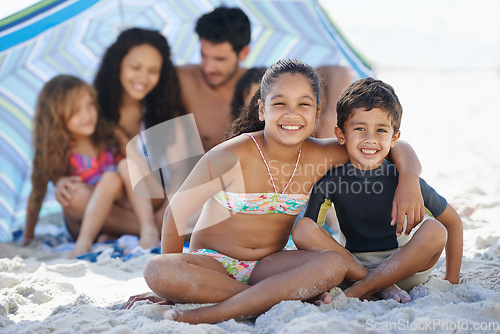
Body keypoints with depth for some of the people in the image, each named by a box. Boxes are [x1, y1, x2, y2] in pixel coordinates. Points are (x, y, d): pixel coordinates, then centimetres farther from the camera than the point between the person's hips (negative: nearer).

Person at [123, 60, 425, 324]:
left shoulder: (322, 156, -7)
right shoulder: (230, 157, -18)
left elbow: (396, 146, 4)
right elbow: (177, 213, -8)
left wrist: (408, 182, -18)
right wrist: (170, 287, -2)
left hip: (268, 266, 3)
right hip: (211, 264, -2)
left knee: (333, 266, -28)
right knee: (157, 271, -34)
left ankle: (209, 314, -30)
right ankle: (289, 298, -25)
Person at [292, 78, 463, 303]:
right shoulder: (332, 179, -11)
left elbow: (453, 221, -1)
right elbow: (304, 234, -12)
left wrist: (452, 280, -5)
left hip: (404, 269, 0)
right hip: (351, 265, 0)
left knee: (434, 231, -28)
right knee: (303, 228, -22)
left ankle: (357, 291, -24)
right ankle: (382, 289, -22)